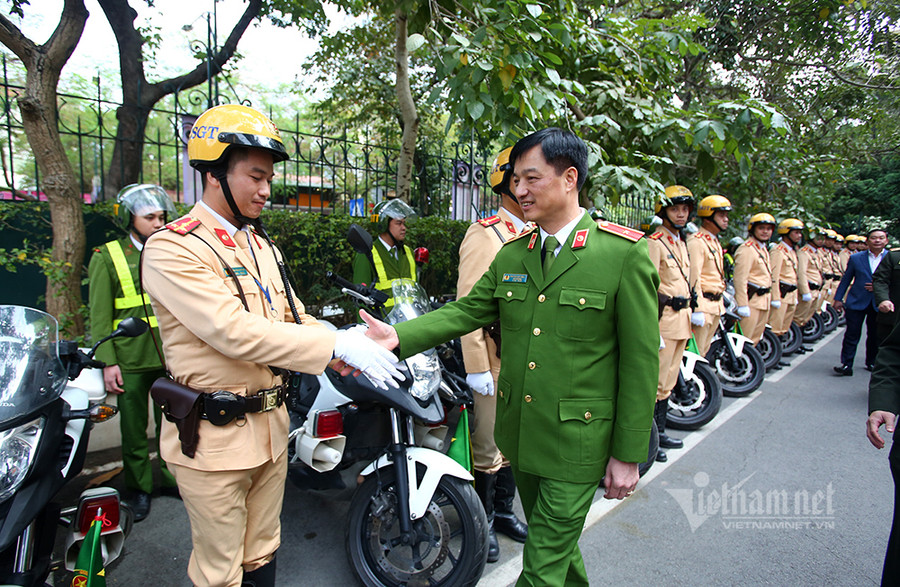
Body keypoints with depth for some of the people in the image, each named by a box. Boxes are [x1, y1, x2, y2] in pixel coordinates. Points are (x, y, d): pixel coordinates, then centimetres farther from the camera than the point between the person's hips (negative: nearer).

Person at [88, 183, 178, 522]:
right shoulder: (107, 257, -1)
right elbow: (99, 316, -3)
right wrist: (107, 362, -10)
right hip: (132, 361, -3)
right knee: (134, 429, 8)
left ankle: (169, 477, 29)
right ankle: (139, 487, 24)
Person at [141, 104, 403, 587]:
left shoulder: (262, 247, 12)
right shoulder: (171, 248, -16)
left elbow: (292, 317, 11)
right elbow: (234, 332, -27)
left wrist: (350, 351, -9)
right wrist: (336, 345, -30)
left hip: (270, 424, 7)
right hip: (214, 437, -7)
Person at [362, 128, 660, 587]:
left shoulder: (625, 254, -13)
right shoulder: (510, 255, 6)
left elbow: (639, 360, -12)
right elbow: (466, 311, 2)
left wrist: (628, 454, -10)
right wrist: (399, 336, -14)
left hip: (576, 442, -5)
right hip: (520, 432, 6)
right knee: (555, 544, 25)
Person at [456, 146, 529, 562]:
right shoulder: (485, 235, -12)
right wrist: (476, 367, -19)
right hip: (497, 362, -8)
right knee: (488, 446, 5)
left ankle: (503, 511, 36)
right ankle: (481, 522, 24)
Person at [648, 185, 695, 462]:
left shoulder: (681, 243, 17)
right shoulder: (655, 242, -11)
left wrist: (688, 314, 20)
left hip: (681, 319, 9)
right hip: (664, 318, -9)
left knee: (669, 380, 15)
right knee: (657, 382, -4)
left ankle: (660, 432, 26)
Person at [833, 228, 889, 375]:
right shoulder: (855, 258, 3)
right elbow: (846, 279, 7)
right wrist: (838, 298, 4)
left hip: (879, 304, 1)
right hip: (857, 302, -1)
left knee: (875, 336, 11)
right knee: (852, 334, -3)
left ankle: (871, 362, 28)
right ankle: (846, 365, 0)